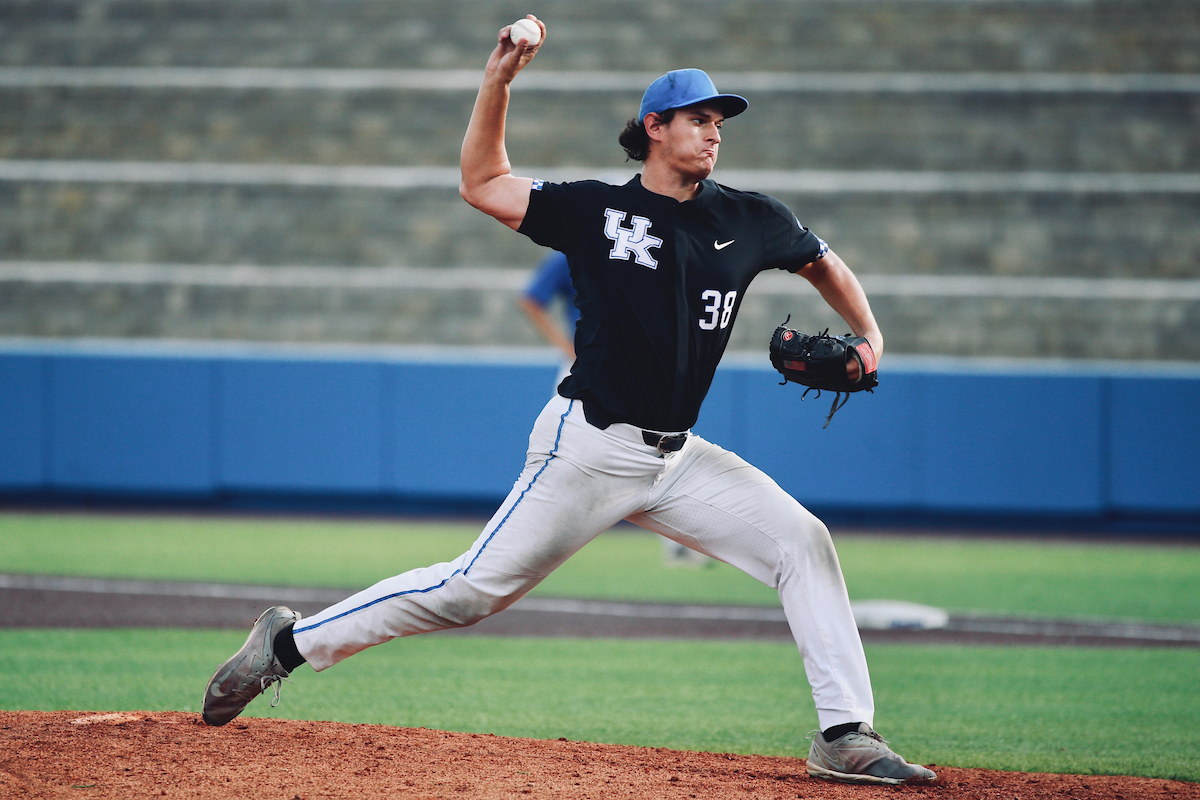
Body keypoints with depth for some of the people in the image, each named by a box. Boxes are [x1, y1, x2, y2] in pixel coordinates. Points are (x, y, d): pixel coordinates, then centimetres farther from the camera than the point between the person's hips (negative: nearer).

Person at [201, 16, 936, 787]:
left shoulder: (751, 222, 6)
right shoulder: (596, 210, -4)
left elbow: (825, 263, 23)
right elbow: (483, 185, 2)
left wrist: (869, 337, 8)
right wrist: (498, 84, -7)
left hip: (677, 459, 5)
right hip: (589, 448, -5)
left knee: (802, 543, -10)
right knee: (477, 587, -6)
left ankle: (846, 736, -9)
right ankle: (291, 642, 7)